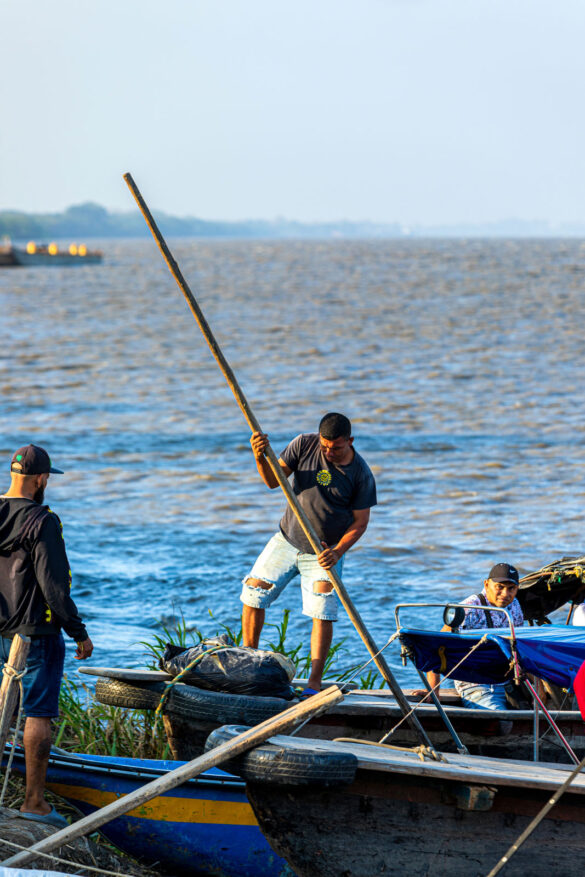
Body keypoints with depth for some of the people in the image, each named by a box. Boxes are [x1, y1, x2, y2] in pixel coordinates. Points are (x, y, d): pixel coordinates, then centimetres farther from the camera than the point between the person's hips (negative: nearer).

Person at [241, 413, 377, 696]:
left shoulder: (361, 475, -14)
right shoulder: (304, 445, -9)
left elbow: (360, 522, -9)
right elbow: (273, 481, -8)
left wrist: (337, 552, -22)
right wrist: (261, 459, -29)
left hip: (323, 554, -3)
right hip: (287, 541, 3)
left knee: (322, 614, -13)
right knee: (253, 593, -1)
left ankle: (314, 683, -8)